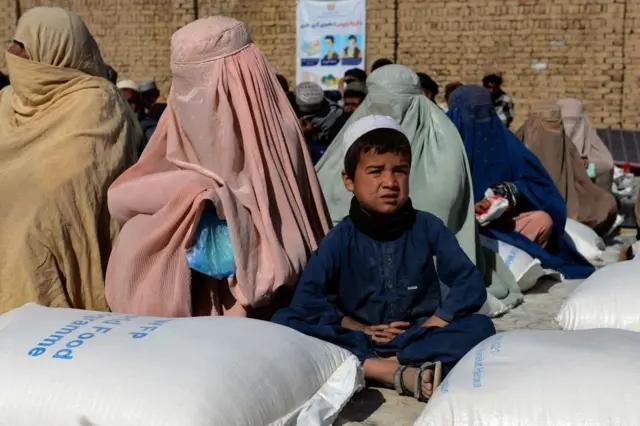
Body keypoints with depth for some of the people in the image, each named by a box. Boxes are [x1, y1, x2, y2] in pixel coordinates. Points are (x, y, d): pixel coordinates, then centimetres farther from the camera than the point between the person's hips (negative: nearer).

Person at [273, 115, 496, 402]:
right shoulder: (340, 238, -3)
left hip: (417, 338, 0)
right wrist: (360, 329, -13)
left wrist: (434, 324, -16)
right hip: (359, 342, 0)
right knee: (284, 320, -23)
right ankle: (401, 374, -32)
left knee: (480, 327, -25)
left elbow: (471, 285, -5)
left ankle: (375, 367, -30)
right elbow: (305, 300, -9)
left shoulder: (427, 227, -1)